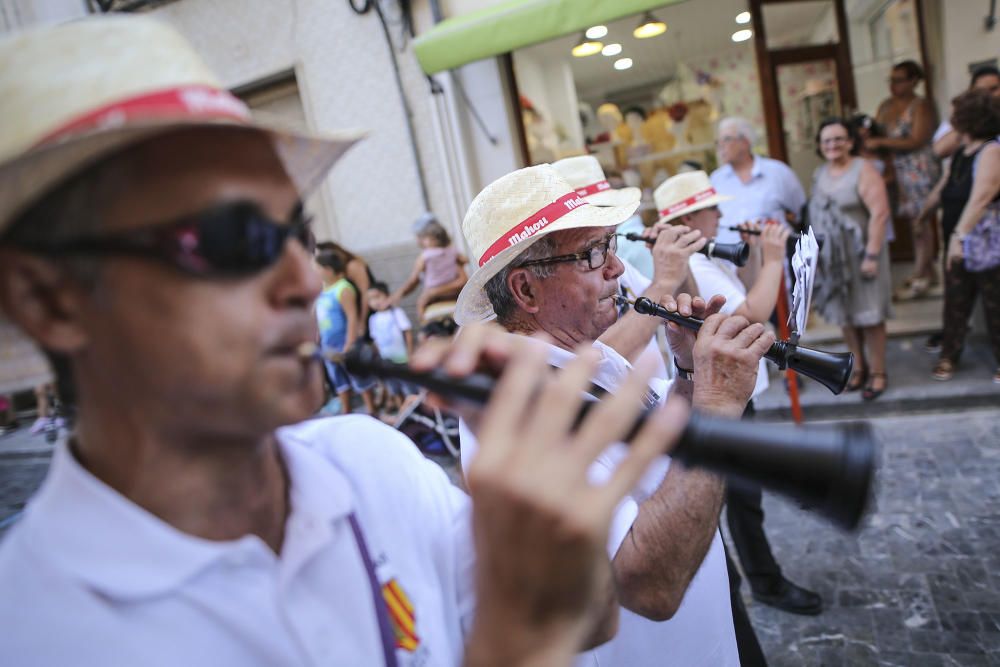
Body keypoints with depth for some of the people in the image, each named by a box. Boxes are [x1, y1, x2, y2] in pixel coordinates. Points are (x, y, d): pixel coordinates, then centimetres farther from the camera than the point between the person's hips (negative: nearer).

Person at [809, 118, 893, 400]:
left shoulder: (863, 170, -10)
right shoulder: (819, 173, 9)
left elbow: (879, 213, -17)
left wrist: (872, 254, -22)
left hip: (859, 254, -6)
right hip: (829, 257, 6)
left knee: (868, 313, 1)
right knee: (844, 314, 11)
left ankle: (877, 372, 13)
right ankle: (859, 366, 25)